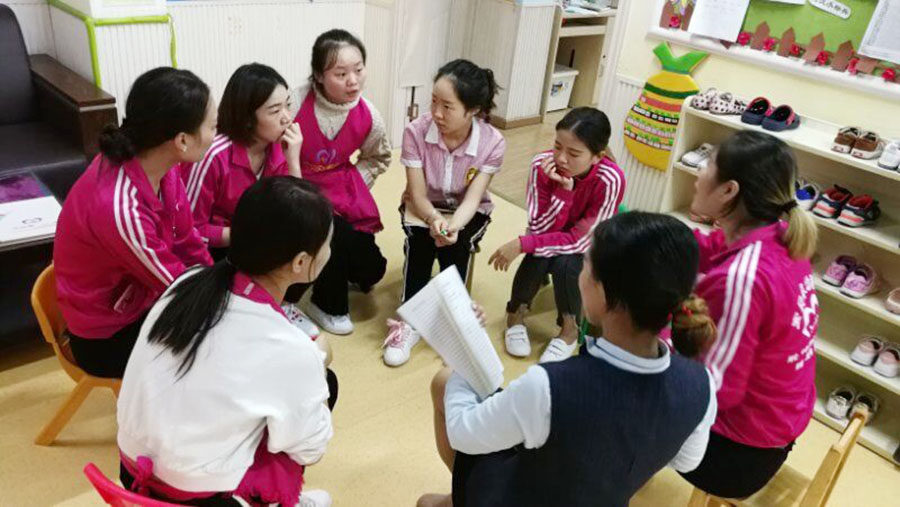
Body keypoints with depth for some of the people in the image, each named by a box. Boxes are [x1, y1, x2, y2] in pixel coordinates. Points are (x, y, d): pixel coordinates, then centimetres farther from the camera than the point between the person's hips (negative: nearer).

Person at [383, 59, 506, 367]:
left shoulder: (493, 143, -21)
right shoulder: (416, 131, -22)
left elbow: (472, 197, -24)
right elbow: (417, 194, -21)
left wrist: (453, 226, -46)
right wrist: (434, 219, -43)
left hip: (468, 212, 0)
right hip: (424, 207, 0)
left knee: (455, 245, -31)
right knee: (419, 237, -32)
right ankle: (408, 320, -21)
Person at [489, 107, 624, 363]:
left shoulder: (610, 179, -32)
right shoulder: (542, 164, -26)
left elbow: (580, 240, -29)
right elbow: (539, 229, -25)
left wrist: (522, 244, -34)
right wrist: (562, 190, -40)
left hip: (589, 248, -2)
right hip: (551, 235, 2)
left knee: (565, 263, -31)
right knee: (539, 257, -30)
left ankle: (569, 329, -4)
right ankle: (516, 312, 0)